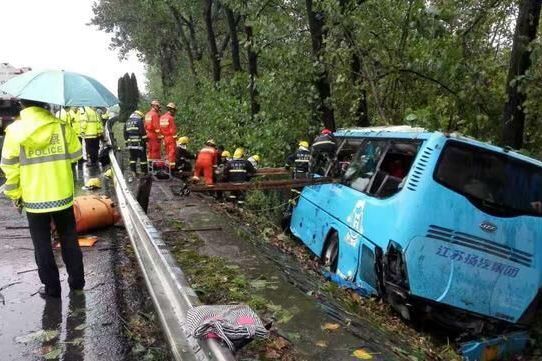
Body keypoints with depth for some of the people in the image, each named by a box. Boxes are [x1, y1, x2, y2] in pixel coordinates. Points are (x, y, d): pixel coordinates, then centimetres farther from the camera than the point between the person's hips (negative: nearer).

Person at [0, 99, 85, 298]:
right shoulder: (62, 126, -7)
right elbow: (75, 155, 3)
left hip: (34, 199, -1)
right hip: (63, 195, 2)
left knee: (42, 245, 13)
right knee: (69, 239, 17)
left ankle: (51, 287, 21)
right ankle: (77, 280, 26)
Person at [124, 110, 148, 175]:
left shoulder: (127, 122, 18)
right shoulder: (139, 121, -2)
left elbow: (125, 134, 19)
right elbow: (143, 132, -12)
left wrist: (127, 143, 24)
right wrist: (145, 140, -6)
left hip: (130, 144, 6)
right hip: (139, 143, -6)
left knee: (132, 158, 10)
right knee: (143, 158, -1)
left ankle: (133, 172, 8)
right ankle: (144, 172, -1)